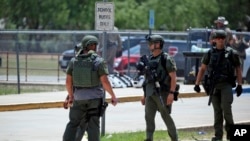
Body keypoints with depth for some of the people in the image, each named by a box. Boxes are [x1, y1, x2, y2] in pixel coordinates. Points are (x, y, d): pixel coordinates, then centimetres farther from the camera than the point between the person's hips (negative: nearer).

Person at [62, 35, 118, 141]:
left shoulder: (74, 61, 1)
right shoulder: (99, 61, -10)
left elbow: (68, 81, 3)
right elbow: (105, 81, -14)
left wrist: (71, 96, 17)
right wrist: (113, 96, -4)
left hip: (79, 98, 3)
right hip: (95, 97, -3)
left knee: (74, 123, 11)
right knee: (93, 125, 3)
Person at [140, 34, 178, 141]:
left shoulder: (166, 59, -8)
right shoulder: (150, 60, 13)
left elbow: (173, 77, -13)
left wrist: (171, 93, -20)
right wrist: (144, 95, 16)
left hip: (162, 94, -6)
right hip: (150, 94, 6)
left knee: (166, 117, 2)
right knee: (149, 117, -3)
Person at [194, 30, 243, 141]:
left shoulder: (231, 53, 2)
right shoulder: (210, 53, 7)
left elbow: (238, 69, 7)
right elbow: (202, 69, 12)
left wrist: (239, 85, 0)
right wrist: (197, 84, 7)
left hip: (226, 85, -2)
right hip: (214, 86, 2)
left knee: (226, 107, -17)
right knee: (217, 110, 4)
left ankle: (230, 130, 2)